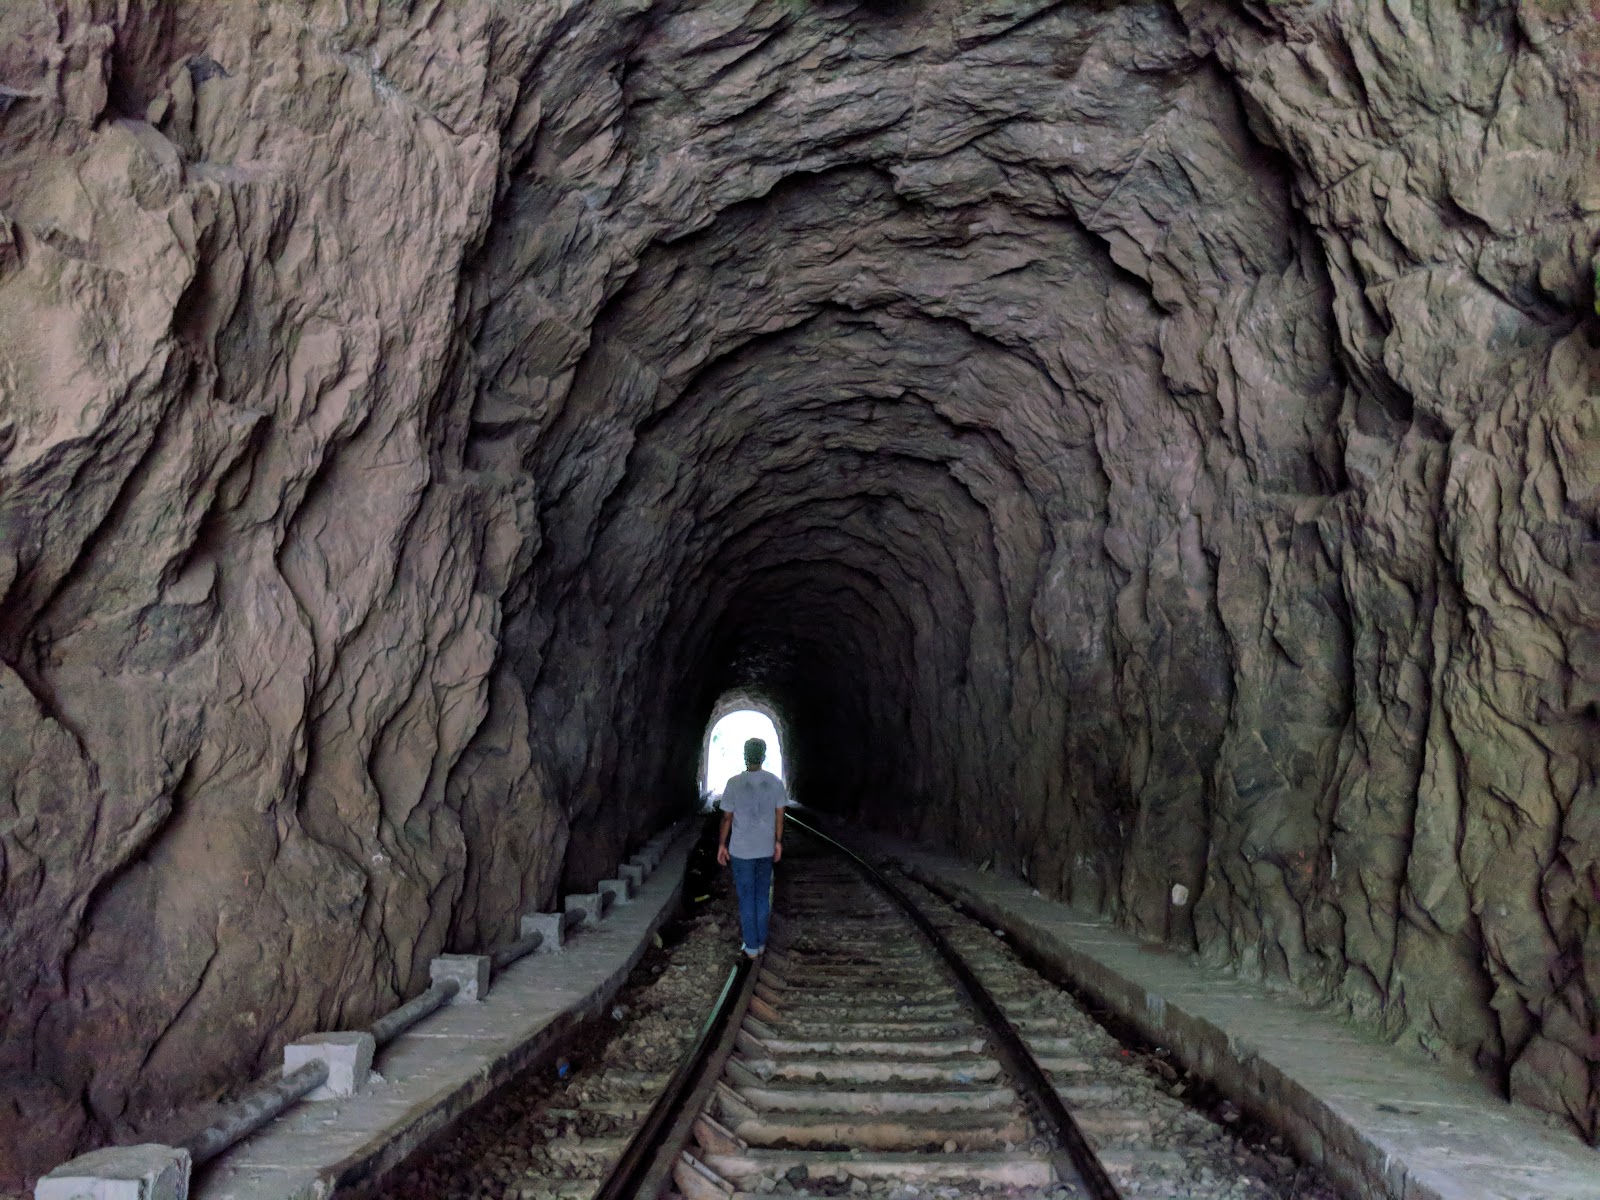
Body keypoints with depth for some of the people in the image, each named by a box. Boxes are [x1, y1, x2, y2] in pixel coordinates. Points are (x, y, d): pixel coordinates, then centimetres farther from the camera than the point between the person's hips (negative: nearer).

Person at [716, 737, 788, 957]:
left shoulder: (734, 783, -13)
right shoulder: (775, 782, -6)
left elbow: (727, 817, -7)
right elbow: (780, 816, 0)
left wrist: (722, 845, 3)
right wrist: (778, 842, 11)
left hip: (741, 850, -2)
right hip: (766, 849, 3)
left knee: (746, 898, 8)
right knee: (762, 897, 16)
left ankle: (751, 946, 13)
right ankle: (760, 942, 23)